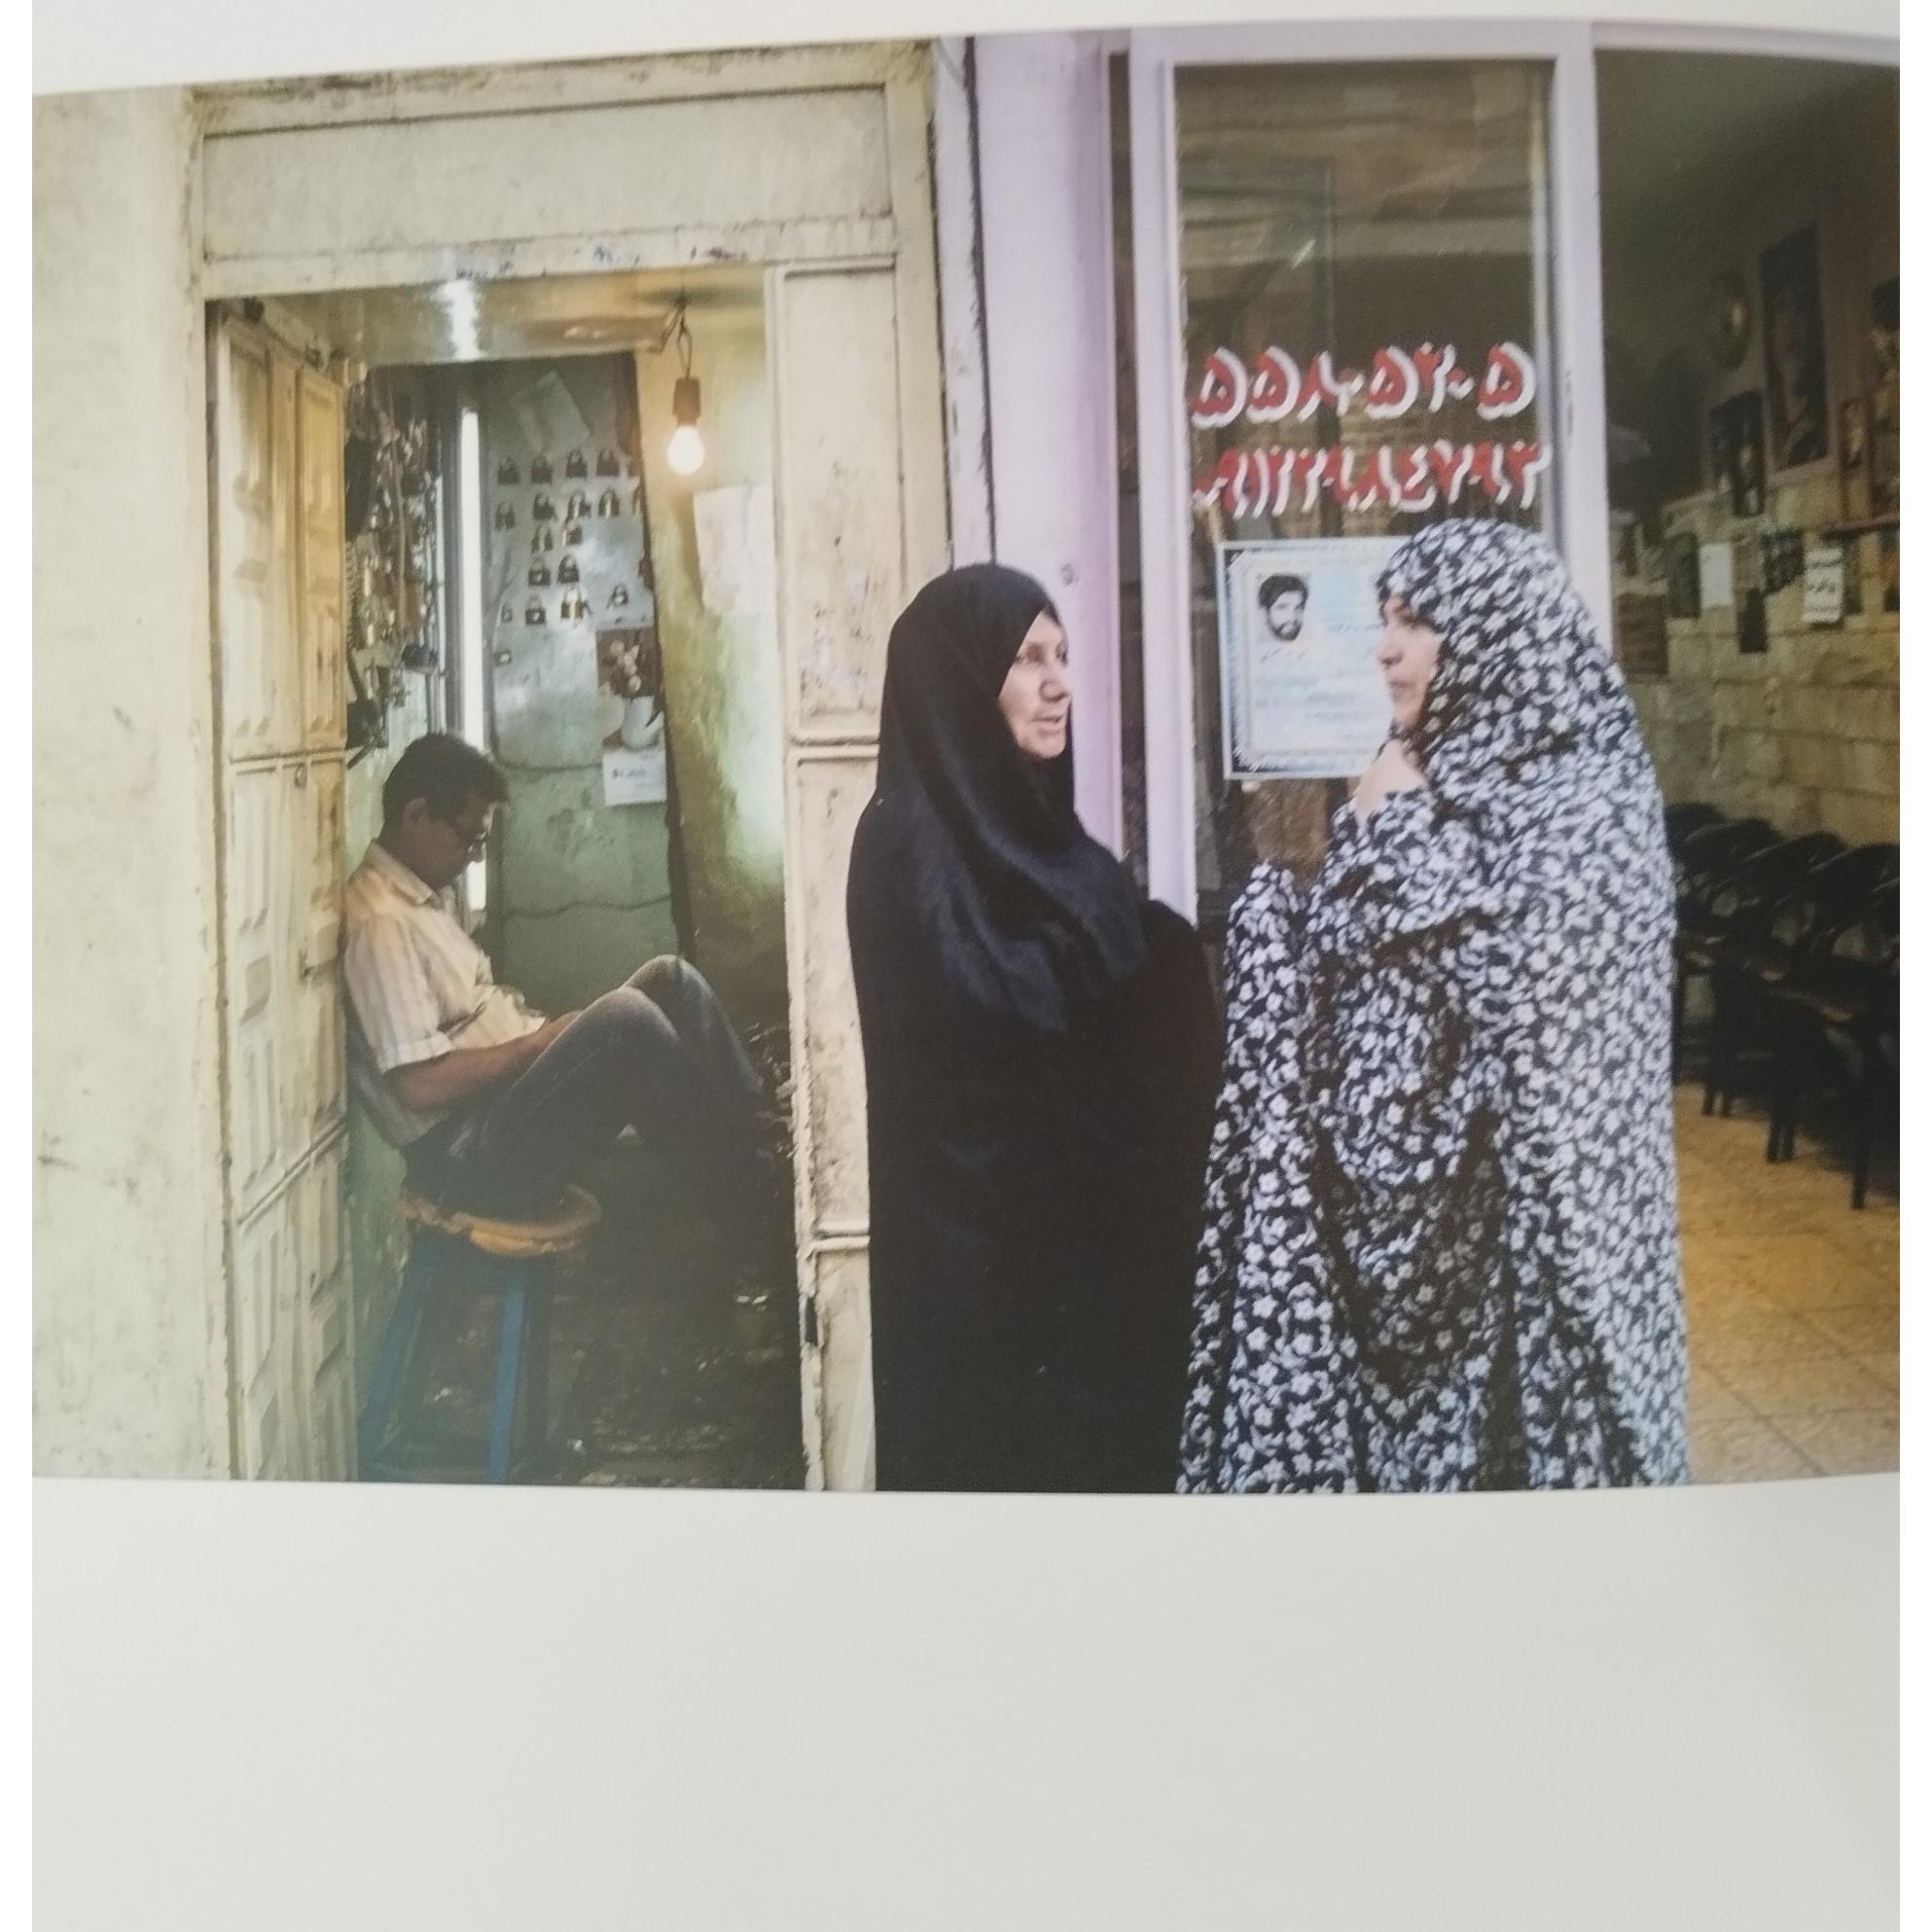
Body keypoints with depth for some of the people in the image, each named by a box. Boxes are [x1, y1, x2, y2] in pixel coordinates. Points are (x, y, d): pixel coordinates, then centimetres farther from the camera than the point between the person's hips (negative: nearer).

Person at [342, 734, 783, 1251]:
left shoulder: (419, 897, 16)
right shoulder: (380, 921, -16)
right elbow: (420, 1084, -22)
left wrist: (548, 1033, 4)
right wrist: (541, 1040, -13)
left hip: (510, 1089, 10)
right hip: (470, 1156, -10)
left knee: (671, 980, -3)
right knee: (624, 1018, -30)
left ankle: (766, 1152, -6)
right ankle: (764, 1218, -20)